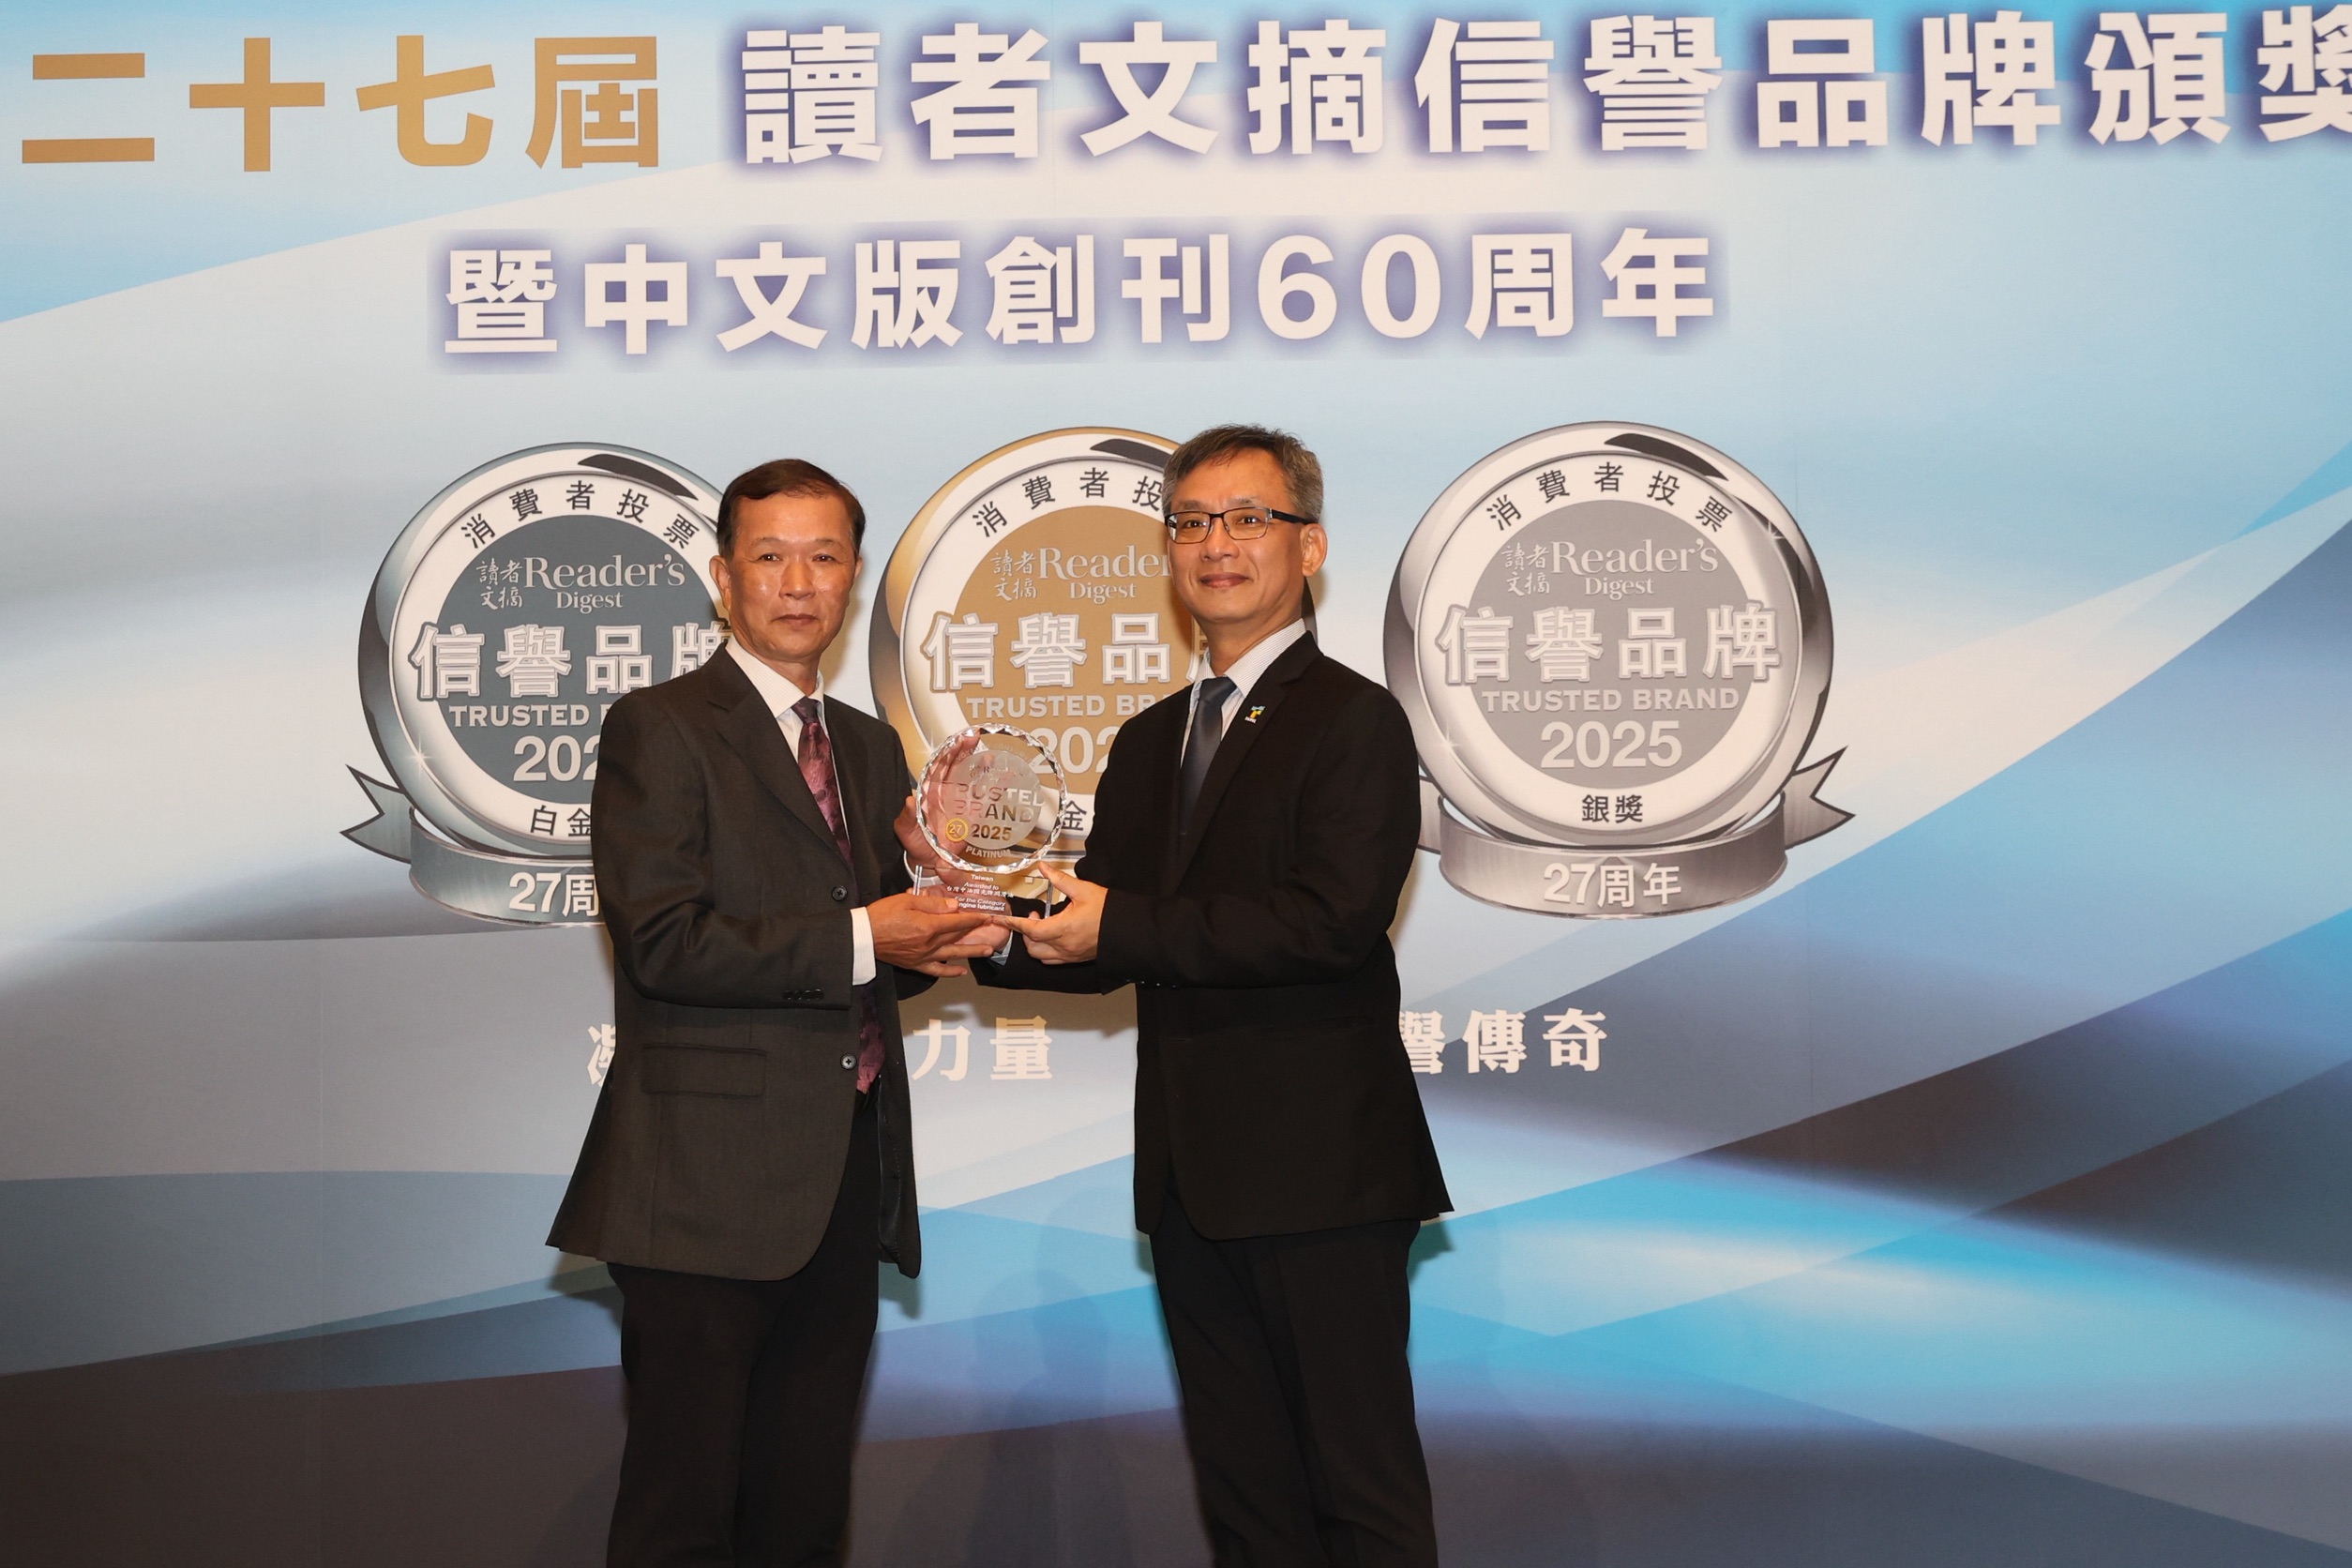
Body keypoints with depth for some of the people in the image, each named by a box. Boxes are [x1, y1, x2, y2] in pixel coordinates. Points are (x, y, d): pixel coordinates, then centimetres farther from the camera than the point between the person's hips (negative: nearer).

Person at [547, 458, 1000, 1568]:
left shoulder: (871, 748, 17)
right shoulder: (659, 729, -5)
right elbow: (665, 942, -16)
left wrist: (934, 939, -2)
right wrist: (858, 940, -18)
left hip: (844, 1184, 7)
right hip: (709, 1185, -7)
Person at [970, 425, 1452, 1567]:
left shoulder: (1354, 721, -7)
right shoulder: (1149, 742, 17)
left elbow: (1334, 918, -20)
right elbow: (1103, 949, 14)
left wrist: (1122, 923, -18)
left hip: (1320, 1170, -7)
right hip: (1194, 1176, 7)